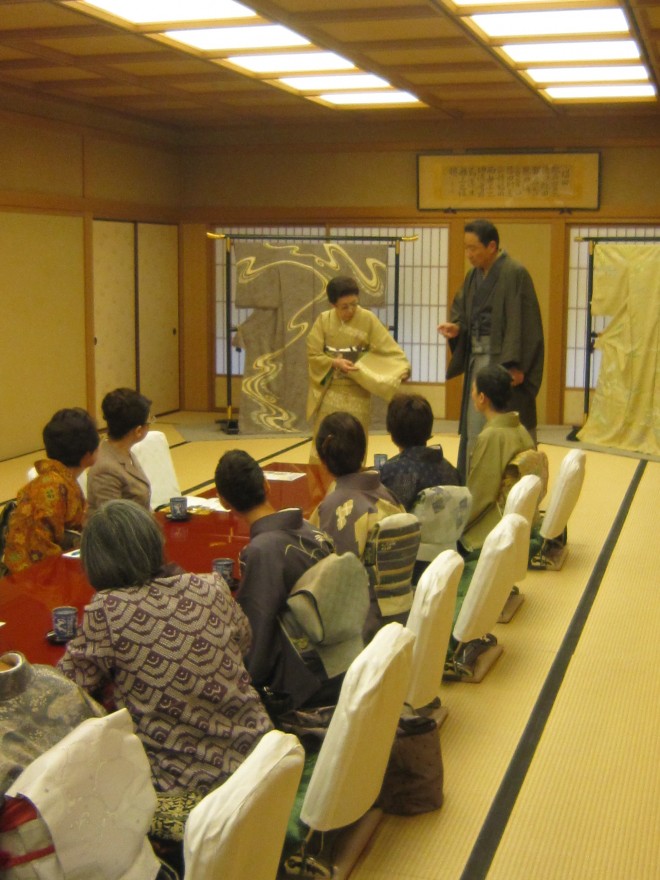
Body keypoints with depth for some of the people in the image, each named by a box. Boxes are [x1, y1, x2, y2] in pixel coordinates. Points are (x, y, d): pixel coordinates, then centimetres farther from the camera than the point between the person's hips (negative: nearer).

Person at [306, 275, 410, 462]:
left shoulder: (368, 320, -5)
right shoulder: (323, 320, -2)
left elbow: (388, 349, -10)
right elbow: (313, 355, -4)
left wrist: (402, 368, -27)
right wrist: (335, 363, -19)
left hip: (357, 394, -1)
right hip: (329, 393, 1)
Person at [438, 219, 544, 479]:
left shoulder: (514, 274, -12)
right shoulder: (473, 276, 12)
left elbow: (523, 323, -16)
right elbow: (462, 311, 18)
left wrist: (515, 365, -21)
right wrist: (456, 327, -5)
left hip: (503, 363, -8)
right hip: (477, 360, 8)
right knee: (474, 428, 10)